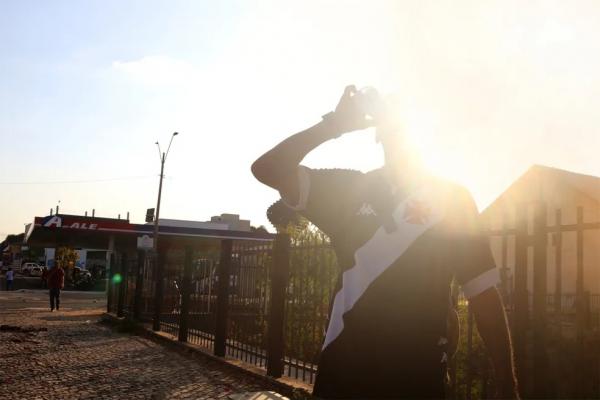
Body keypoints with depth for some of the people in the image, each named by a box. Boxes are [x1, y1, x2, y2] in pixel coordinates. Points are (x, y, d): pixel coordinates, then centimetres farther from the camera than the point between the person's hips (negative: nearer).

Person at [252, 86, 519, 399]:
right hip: (345, 372, 1)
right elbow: (266, 170, -7)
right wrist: (335, 124, -9)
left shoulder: (452, 198, 1)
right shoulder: (346, 188, 3)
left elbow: (483, 293, -1)